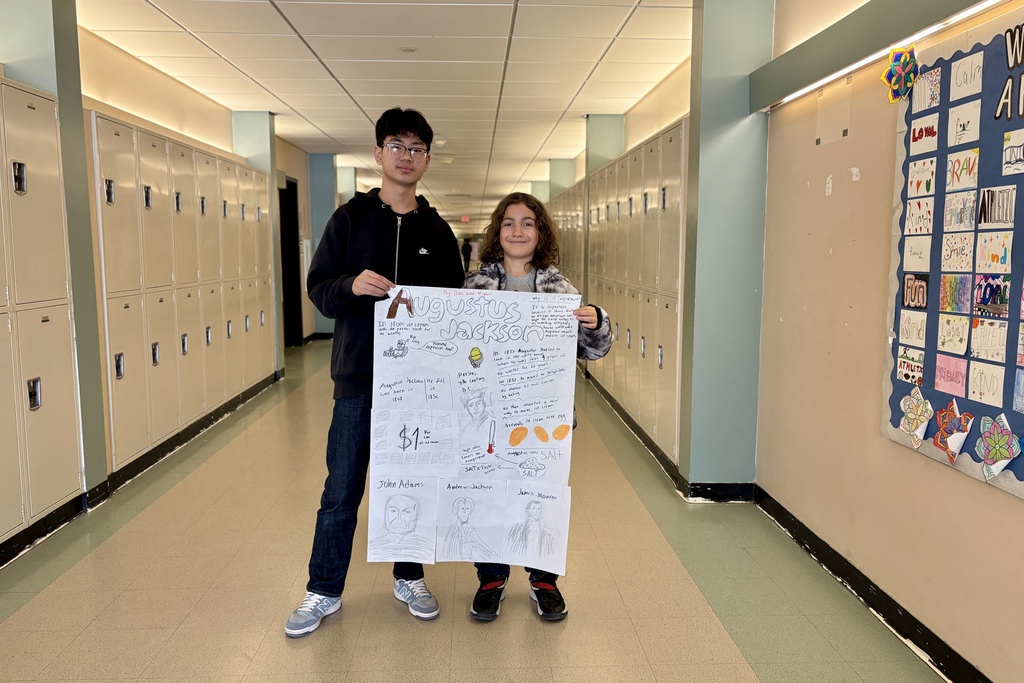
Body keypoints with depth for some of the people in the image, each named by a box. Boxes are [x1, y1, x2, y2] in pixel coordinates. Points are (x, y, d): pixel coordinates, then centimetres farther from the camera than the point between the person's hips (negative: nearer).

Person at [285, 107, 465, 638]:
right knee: (341, 491, 7)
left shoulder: (437, 230, 7)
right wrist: (351, 285, -22)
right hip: (358, 377, -1)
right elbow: (317, 288, 0)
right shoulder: (351, 217, 3)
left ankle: (410, 578, 31)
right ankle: (324, 591, 24)